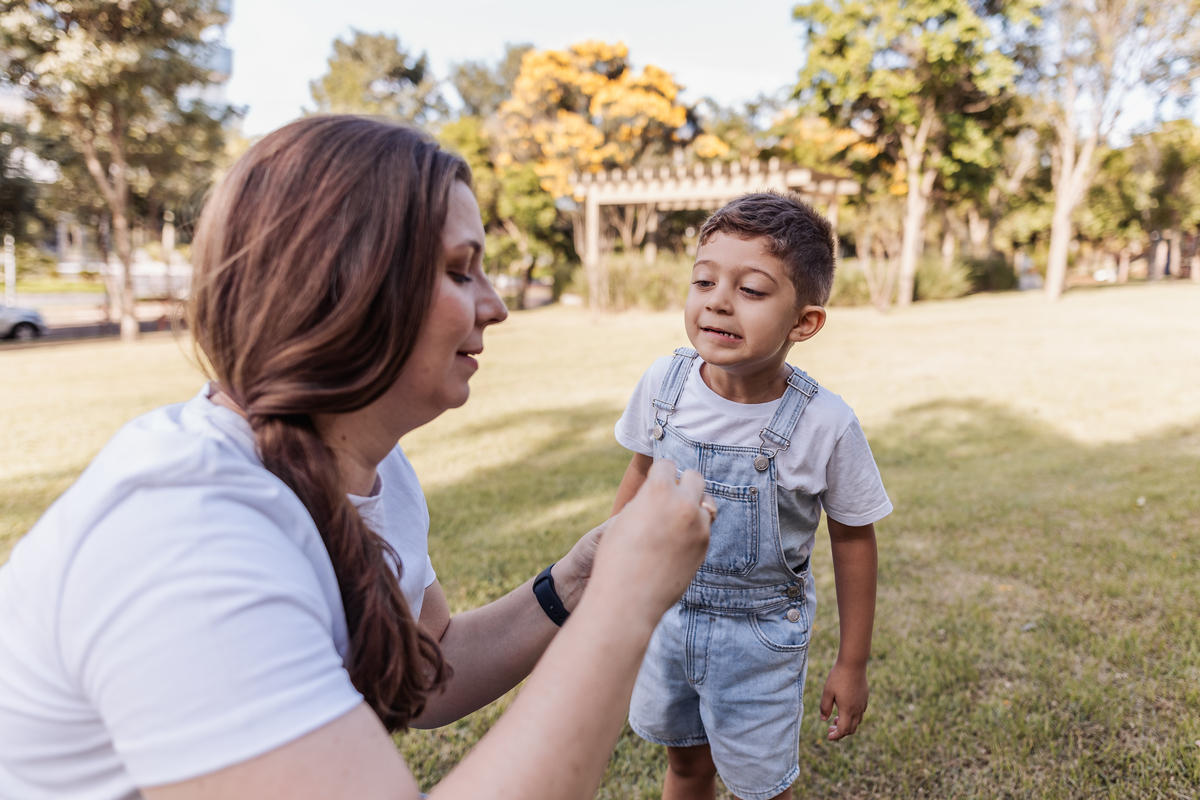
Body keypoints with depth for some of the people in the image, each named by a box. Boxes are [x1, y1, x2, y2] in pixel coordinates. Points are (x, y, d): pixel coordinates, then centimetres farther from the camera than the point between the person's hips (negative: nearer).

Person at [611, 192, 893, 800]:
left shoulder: (825, 426, -24)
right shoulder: (664, 383, -15)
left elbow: (852, 540, -10)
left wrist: (852, 664, -2)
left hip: (759, 634, -3)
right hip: (667, 611, 3)